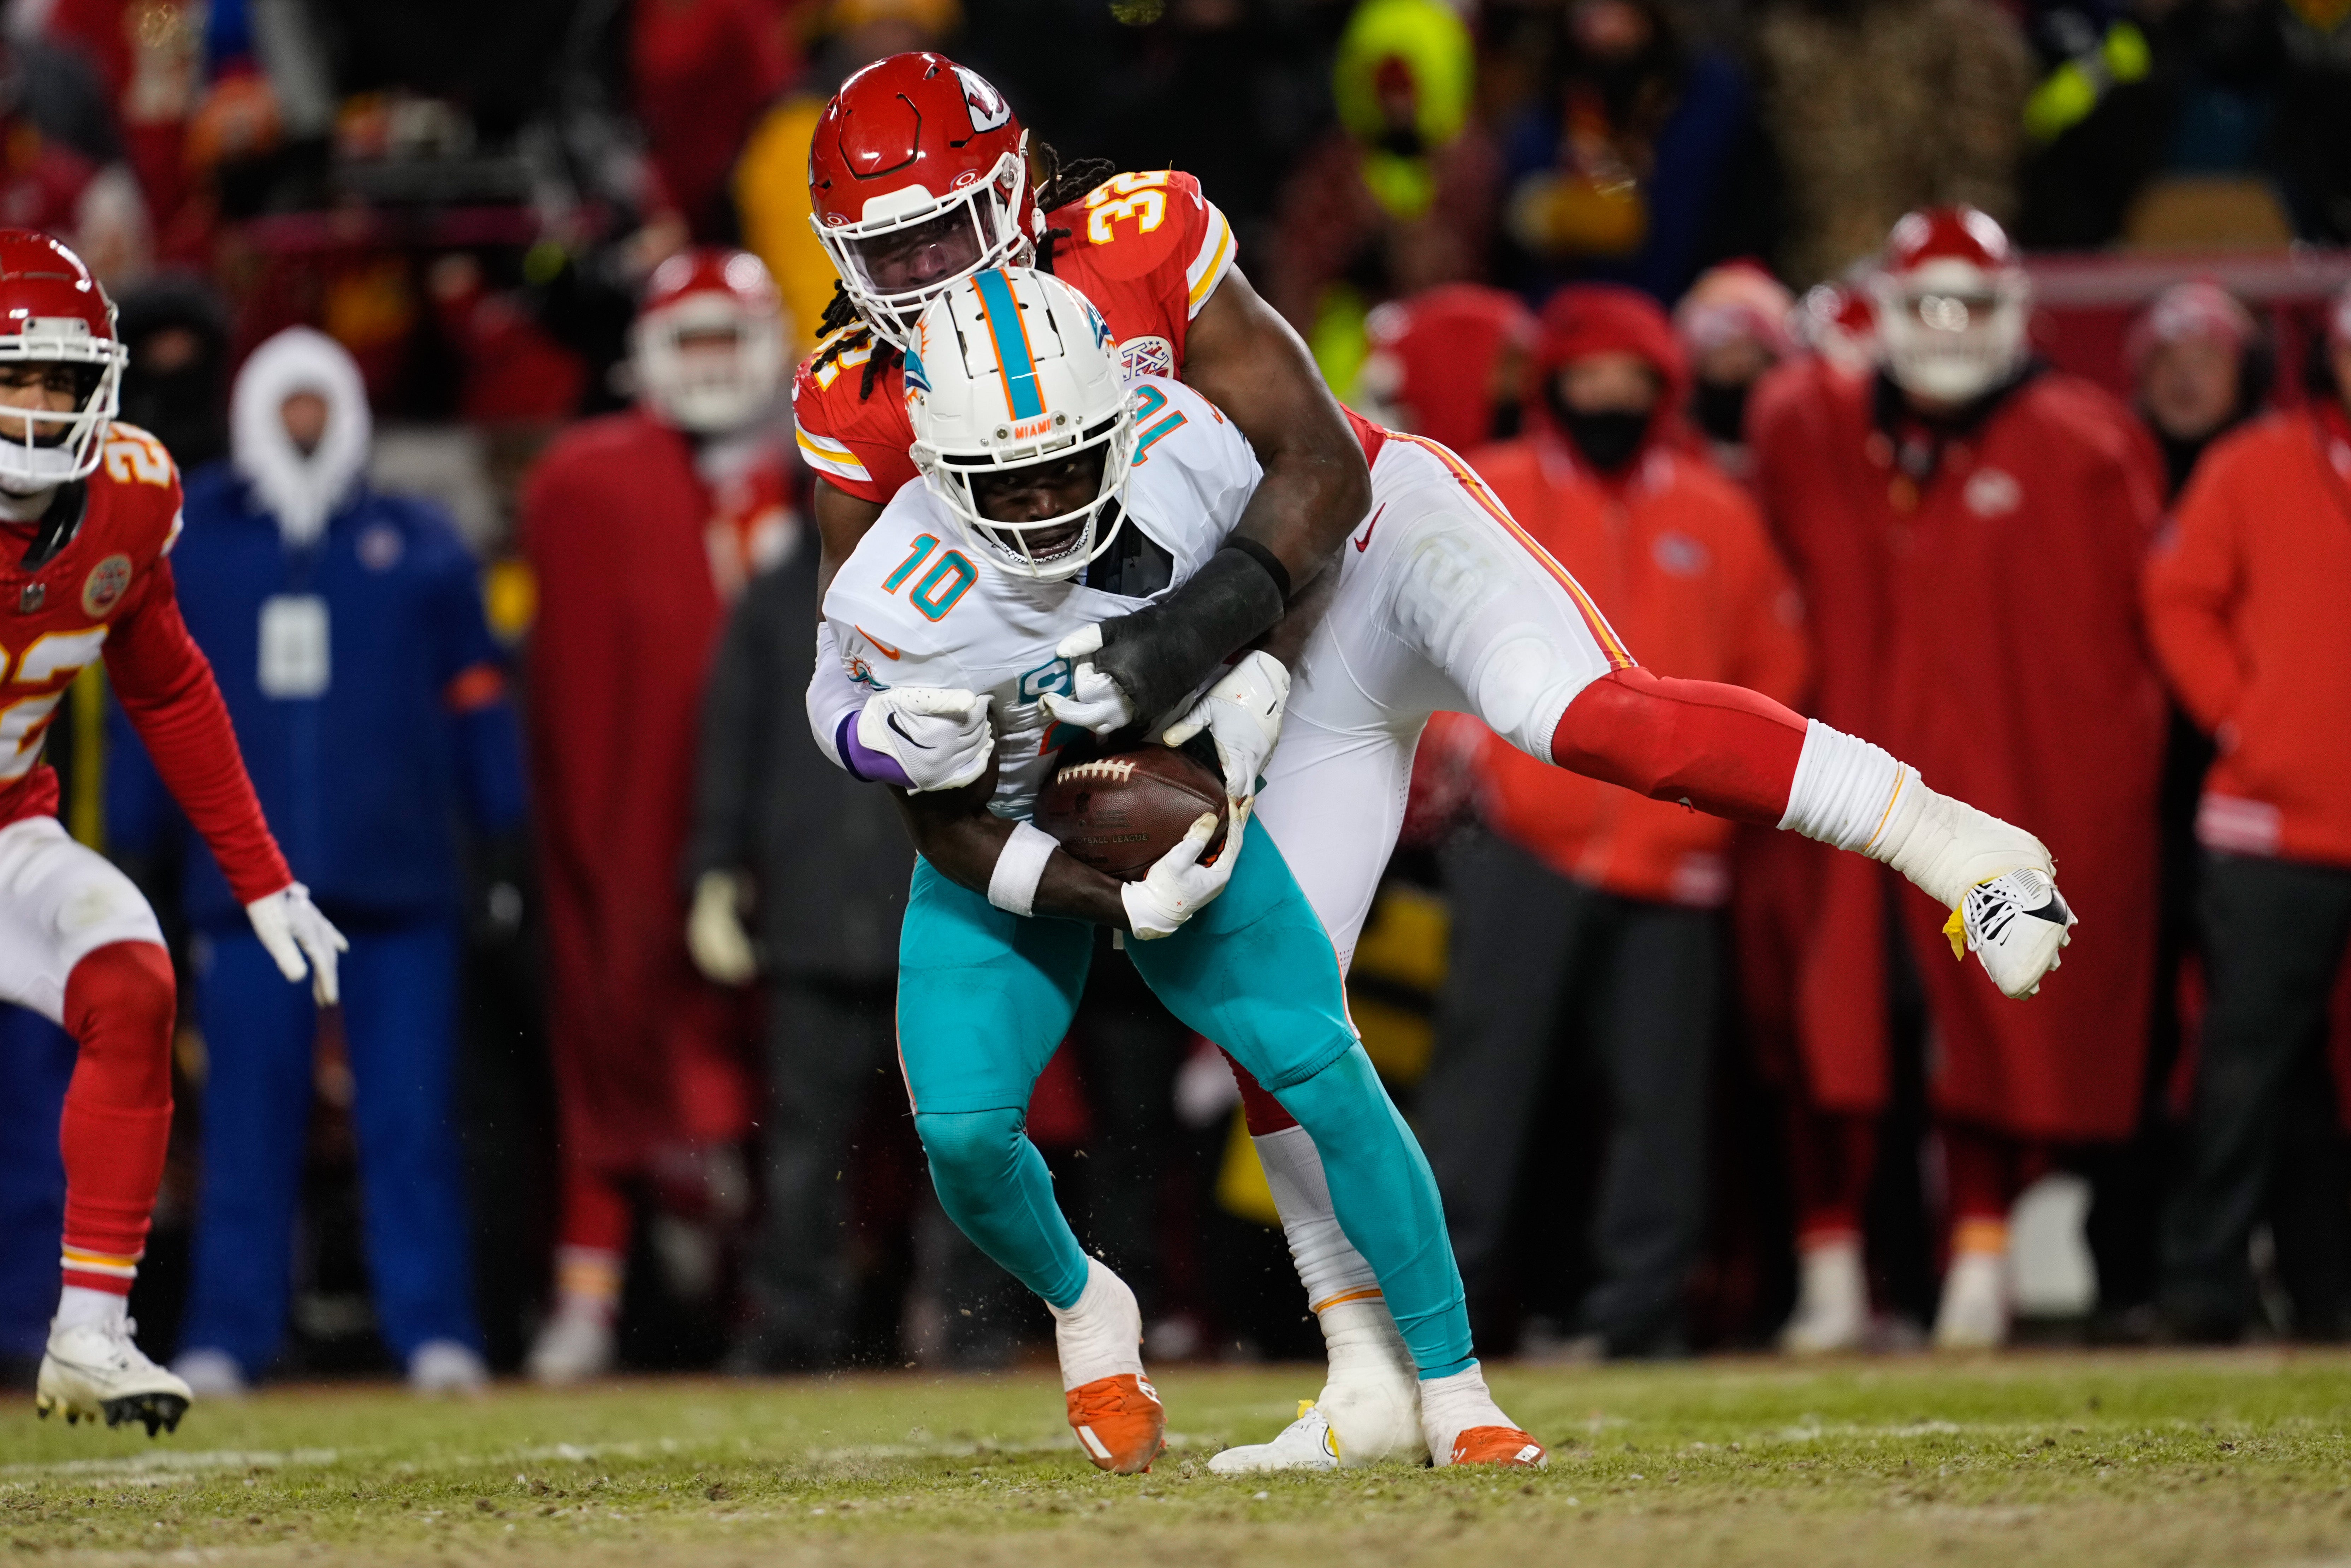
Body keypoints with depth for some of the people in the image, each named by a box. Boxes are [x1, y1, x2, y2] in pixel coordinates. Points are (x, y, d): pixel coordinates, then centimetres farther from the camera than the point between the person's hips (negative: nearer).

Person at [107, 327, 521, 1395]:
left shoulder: (418, 546, 10)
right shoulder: (188, 545, 11)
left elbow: (476, 700, 11)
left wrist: (503, 844, 6)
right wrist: (127, 857, 8)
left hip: (401, 891, 0)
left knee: (412, 1123, -2)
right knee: (246, 1127, -1)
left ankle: (436, 1333, 2)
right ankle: (224, 1338, 4)